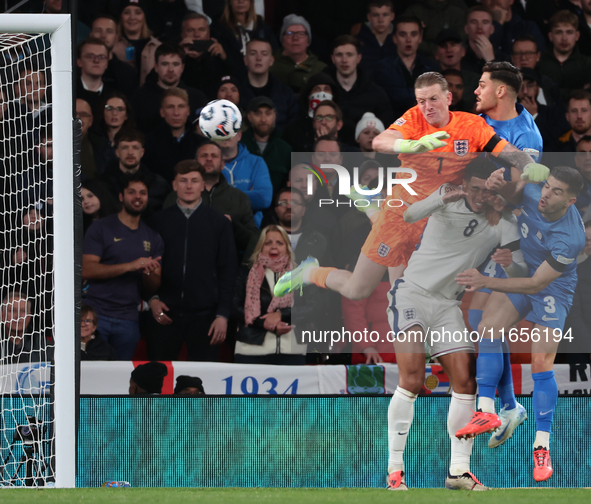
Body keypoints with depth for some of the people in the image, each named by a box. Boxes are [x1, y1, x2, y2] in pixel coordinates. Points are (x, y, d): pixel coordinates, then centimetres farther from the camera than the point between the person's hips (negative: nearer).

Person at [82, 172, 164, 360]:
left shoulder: (152, 238, 14)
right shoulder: (101, 228, 1)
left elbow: (154, 287, 15)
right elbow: (86, 270, -11)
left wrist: (149, 273, -9)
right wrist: (130, 266, -16)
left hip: (128, 321, 4)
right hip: (95, 314, -4)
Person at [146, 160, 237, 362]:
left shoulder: (219, 223, 7)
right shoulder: (159, 222, 9)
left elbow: (227, 271, 5)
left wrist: (223, 314, -3)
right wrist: (152, 298, -4)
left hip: (204, 315, -1)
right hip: (165, 314, 1)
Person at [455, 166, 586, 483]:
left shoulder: (570, 238, -34)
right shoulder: (532, 193, -19)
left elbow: (537, 284, -30)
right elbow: (509, 191, 3)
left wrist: (487, 282, -34)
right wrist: (497, 182, -23)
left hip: (552, 289, -6)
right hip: (519, 271, 6)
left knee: (541, 365, -11)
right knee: (488, 329, -13)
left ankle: (542, 446, -3)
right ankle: (486, 411, -9)